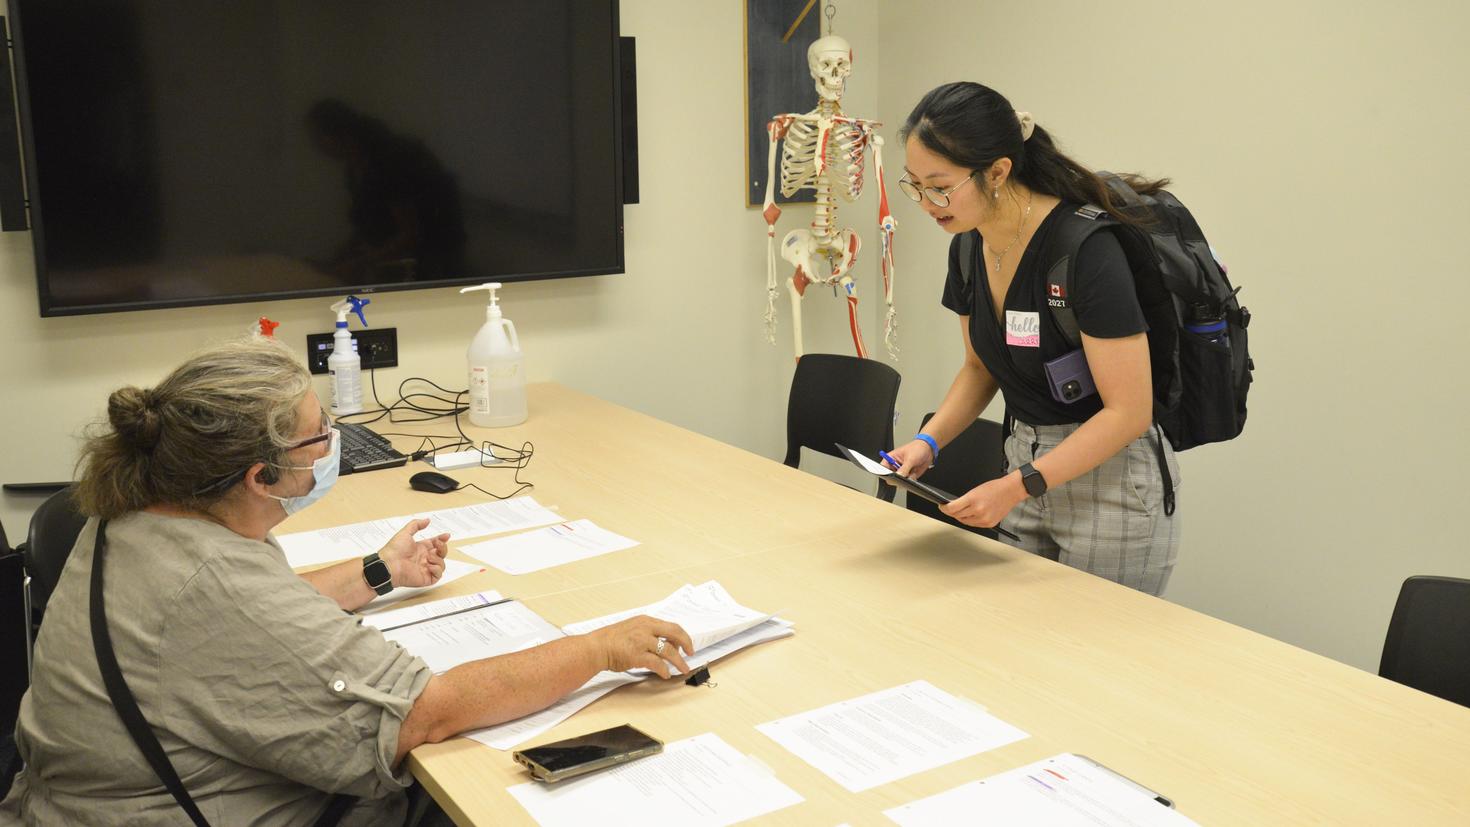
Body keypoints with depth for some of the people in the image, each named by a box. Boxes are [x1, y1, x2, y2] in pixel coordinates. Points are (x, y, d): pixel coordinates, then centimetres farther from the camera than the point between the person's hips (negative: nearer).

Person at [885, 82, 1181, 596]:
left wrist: (1017, 487, -26)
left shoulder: (1086, 249, -25)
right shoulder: (969, 249, -2)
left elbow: (1129, 411, -22)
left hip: (1111, 485, -7)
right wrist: (929, 440, -3)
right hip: (1029, 471, 7)